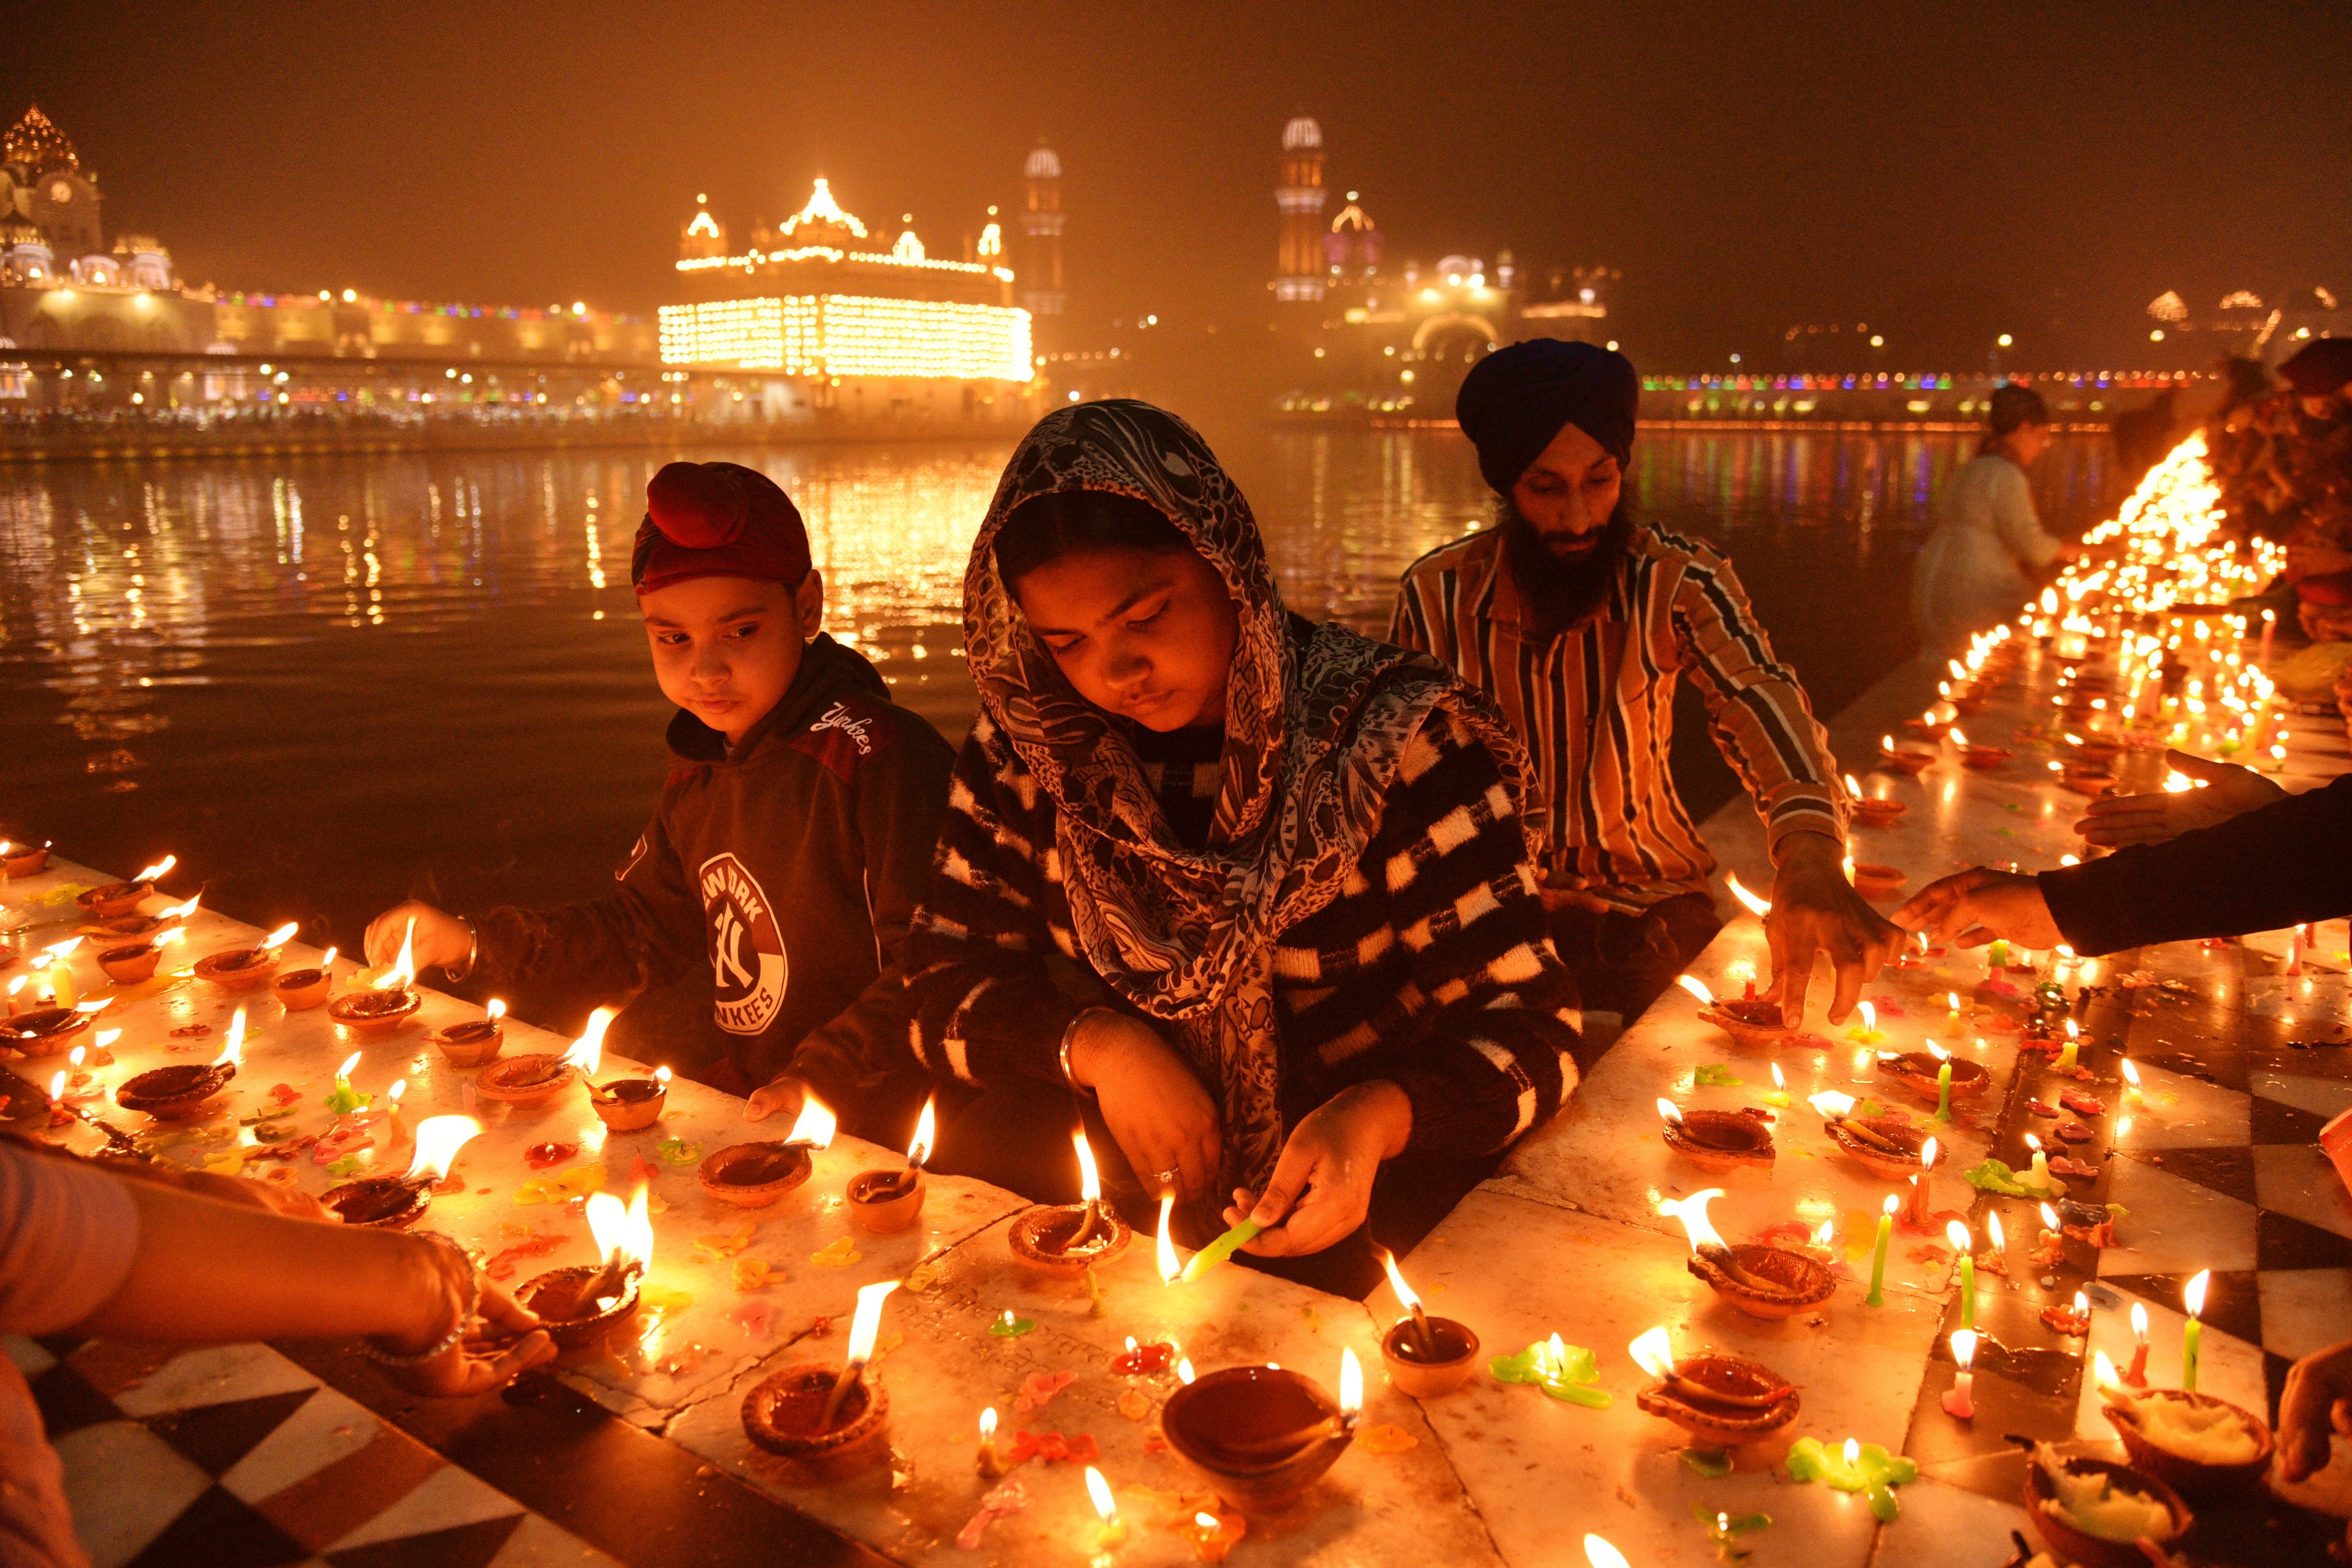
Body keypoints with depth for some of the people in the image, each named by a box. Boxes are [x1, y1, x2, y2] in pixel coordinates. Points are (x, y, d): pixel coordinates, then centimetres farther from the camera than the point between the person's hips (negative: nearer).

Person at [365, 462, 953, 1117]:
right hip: (733, 1082, 7)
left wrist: (818, 1081, -30)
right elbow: (645, 926, 20)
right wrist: (474, 941, 14)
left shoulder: (883, 757, -21)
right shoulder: (702, 765, 8)